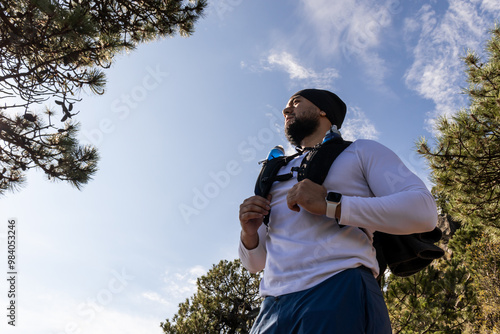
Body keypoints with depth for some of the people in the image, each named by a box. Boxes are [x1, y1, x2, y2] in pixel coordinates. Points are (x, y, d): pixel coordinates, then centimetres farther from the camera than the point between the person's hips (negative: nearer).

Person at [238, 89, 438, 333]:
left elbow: (423, 211, -6)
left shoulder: (361, 151, 12)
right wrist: (249, 235, 1)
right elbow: (255, 262, 26)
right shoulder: (277, 174, 25)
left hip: (341, 294, -4)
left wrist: (331, 205, -14)